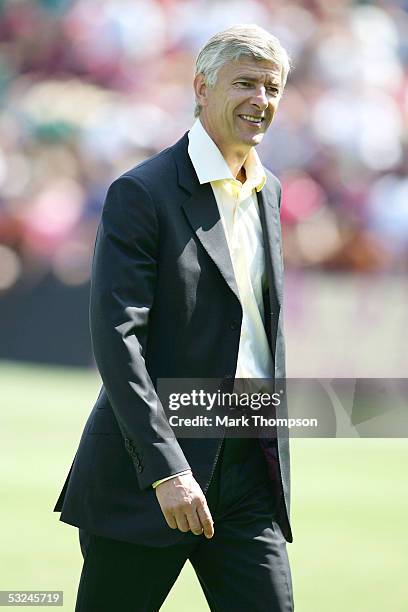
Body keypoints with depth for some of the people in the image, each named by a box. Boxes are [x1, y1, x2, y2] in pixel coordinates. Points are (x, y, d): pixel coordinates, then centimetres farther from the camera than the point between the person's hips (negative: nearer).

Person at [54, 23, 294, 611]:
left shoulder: (268, 193, 14)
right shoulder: (142, 193, -10)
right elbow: (116, 336, -18)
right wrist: (166, 468, -25)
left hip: (248, 471, 6)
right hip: (143, 473, -6)